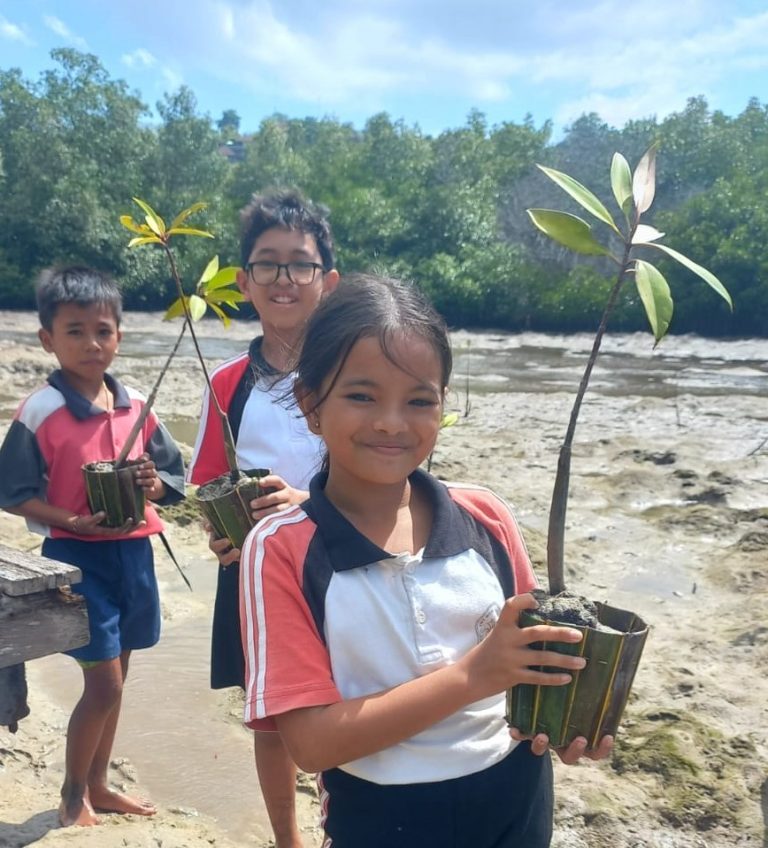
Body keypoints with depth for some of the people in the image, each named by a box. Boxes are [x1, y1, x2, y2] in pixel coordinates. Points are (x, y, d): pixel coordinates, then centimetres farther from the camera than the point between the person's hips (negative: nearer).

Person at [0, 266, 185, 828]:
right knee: (103, 684, -1)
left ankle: (99, 784, 36)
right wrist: (74, 523, -22)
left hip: (133, 553, 5)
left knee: (114, 680, 17)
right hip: (77, 557, -5)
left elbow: (176, 475, 9)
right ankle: (73, 795, 25)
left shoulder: (137, 407, 2)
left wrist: (155, 483, -13)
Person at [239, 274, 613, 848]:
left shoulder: (486, 518, -8)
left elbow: (527, 647, 4)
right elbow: (312, 742, -19)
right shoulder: (282, 549, -17)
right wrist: (471, 675, -27)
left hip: (517, 800, 3)